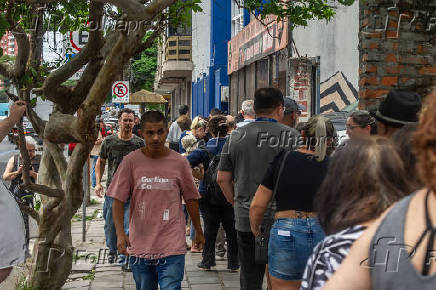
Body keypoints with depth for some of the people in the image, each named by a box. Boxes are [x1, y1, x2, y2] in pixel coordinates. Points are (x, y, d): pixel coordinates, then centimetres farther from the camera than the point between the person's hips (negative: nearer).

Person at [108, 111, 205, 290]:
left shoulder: (179, 162, 0)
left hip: (172, 248, -1)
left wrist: (198, 232, 18)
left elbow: (191, 199, 10)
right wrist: (120, 234, -12)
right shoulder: (131, 161, -1)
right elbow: (118, 200, -1)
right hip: (139, 246, 1)